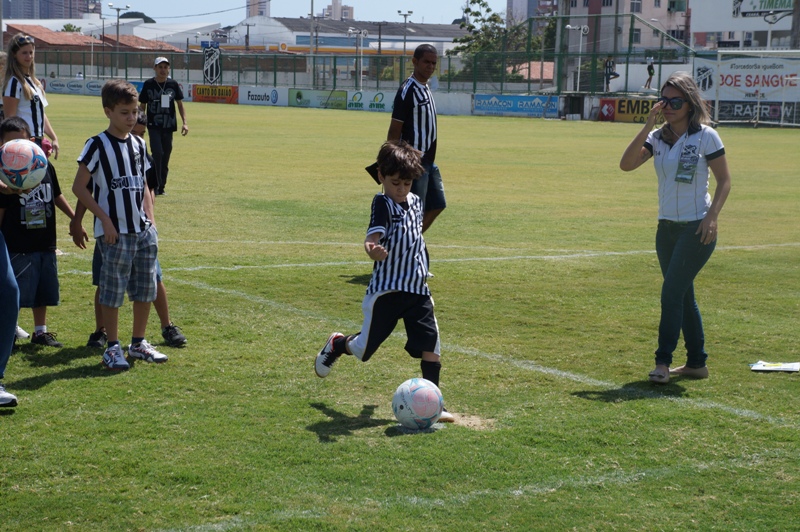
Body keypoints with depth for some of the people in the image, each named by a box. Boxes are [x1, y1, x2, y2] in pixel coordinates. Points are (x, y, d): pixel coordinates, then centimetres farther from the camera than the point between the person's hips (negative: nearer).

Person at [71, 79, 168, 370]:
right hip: (115, 232, -6)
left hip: (143, 230, 6)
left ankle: (139, 343, 23)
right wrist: (105, 220, -13)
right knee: (113, 290, -1)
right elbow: (79, 187, -10)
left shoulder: (138, 144, 10)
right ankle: (113, 348, 9)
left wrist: (150, 217, 7)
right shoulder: (97, 145, -9)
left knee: (146, 288, 10)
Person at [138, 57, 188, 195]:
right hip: (154, 125, -3)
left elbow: (180, 104, 9)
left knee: (166, 156, 7)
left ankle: (161, 187, 16)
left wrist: (184, 122, -1)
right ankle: (155, 185, -12)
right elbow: (142, 106, 6)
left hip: (169, 125, 3)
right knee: (157, 153, -17)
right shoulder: (148, 84, -1)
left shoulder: (173, 84, 4)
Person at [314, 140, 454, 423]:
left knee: (430, 347, -5)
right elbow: (374, 235, -30)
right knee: (364, 349, 6)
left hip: (418, 291, 5)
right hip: (385, 291, -5)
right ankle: (337, 344, 39)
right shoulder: (383, 204, -13)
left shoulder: (416, 202, 8)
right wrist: (372, 248, -53)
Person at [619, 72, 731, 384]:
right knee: (682, 296, 12)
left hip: (697, 228, -6)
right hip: (667, 227, 6)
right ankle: (696, 363, 22)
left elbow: (724, 180, -4)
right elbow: (626, 164, -9)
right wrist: (648, 126, -14)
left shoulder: (706, 136, -7)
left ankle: (663, 361, -9)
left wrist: (712, 215, -17)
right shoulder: (658, 137, 5)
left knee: (672, 292, -14)